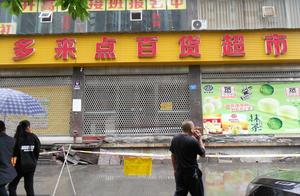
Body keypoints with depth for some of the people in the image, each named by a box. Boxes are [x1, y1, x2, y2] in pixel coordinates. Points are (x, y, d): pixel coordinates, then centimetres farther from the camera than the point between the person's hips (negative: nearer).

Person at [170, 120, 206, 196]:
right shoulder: (193, 141, -20)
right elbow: (203, 154, -6)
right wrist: (200, 139, -3)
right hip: (192, 173, -5)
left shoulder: (174, 139, -2)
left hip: (179, 172, 5)